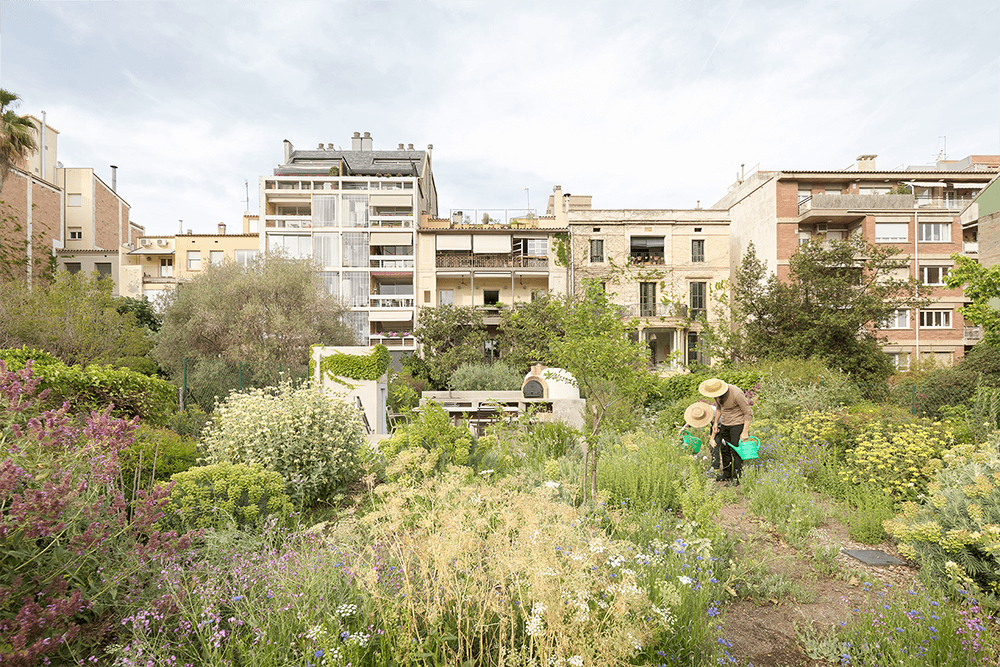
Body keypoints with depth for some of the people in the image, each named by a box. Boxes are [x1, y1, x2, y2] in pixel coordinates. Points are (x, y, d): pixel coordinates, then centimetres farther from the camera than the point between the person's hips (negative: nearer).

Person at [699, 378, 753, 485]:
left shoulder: (736, 394, -28)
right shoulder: (717, 393, -6)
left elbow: (748, 413, -20)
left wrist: (745, 432, -22)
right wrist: (715, 422, 14)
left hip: (738, 424, -7)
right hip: (724, 424, 7)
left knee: (736, 451, -3)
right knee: (724, 449, 14)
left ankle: (736, 478, 9)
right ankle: (726, 473, 31)